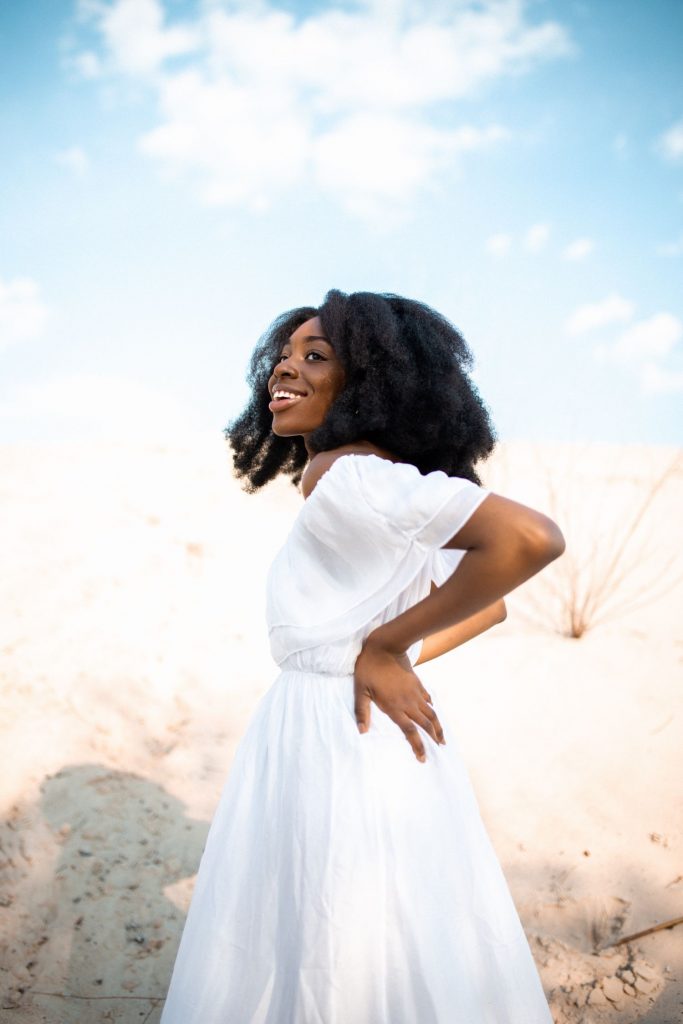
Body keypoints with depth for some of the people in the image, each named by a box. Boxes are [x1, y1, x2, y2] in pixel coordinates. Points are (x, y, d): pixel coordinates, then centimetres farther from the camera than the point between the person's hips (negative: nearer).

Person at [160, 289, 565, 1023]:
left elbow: (531, 538, -31)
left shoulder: (343, 475, -18)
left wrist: (385, 646, -22)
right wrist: (408, 657, 4)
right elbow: (488, 604, 17)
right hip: (316, 741, 9)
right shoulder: (376, 506, 11)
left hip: (345, 745, -9)